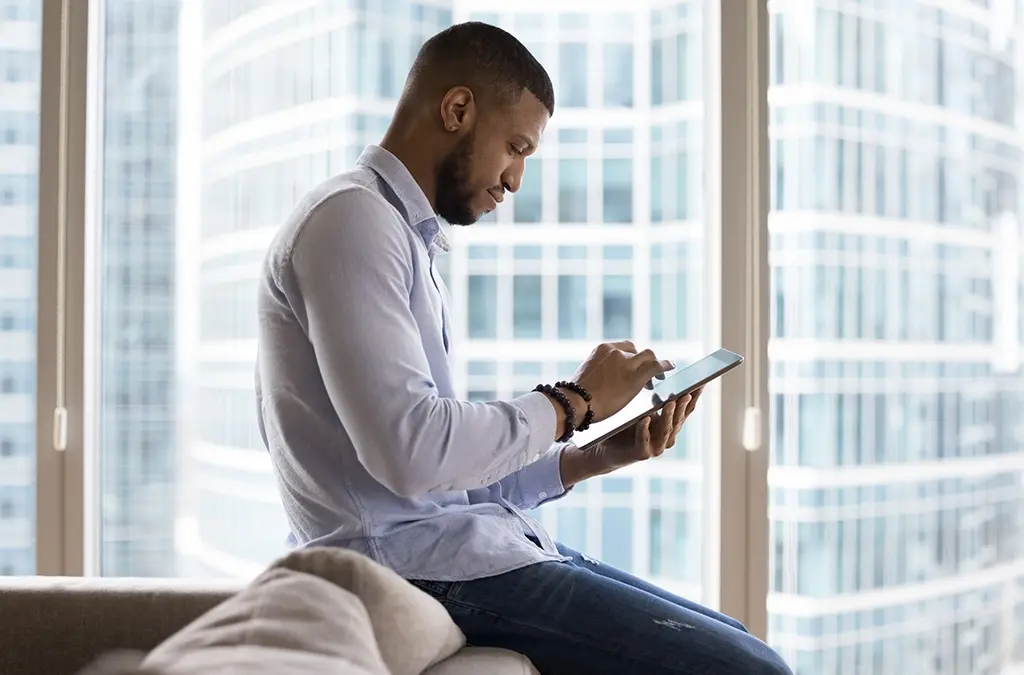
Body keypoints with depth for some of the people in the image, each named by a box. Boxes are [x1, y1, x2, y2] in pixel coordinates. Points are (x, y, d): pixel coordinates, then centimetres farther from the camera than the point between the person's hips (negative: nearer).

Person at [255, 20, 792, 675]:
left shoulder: (409, 239, 19)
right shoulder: (351, 218, -10)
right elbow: (411, 452, -23)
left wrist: (590, 459, 5)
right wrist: (572, 403, -10)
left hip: (466, 547, 10)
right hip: (419, 563, -10)